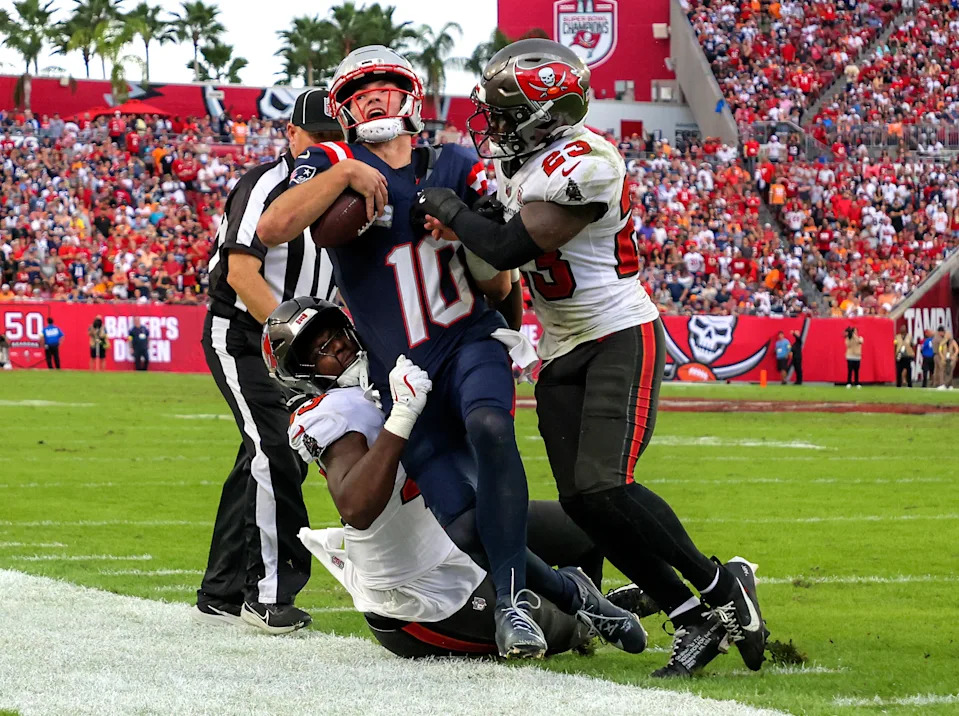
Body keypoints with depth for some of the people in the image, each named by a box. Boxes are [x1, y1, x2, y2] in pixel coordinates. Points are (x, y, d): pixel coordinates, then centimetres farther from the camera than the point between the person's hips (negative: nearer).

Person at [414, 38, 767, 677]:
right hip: (562, 354, 9)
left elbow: (509, 248, -23)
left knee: (604, 486, -21)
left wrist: (448, 210, -9)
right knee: (581, 501, -2)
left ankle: (720, 587, -4)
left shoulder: (585, 163, -20)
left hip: (622, 339, -9)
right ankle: (696, 619, 3)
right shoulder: (519, 166, 9)